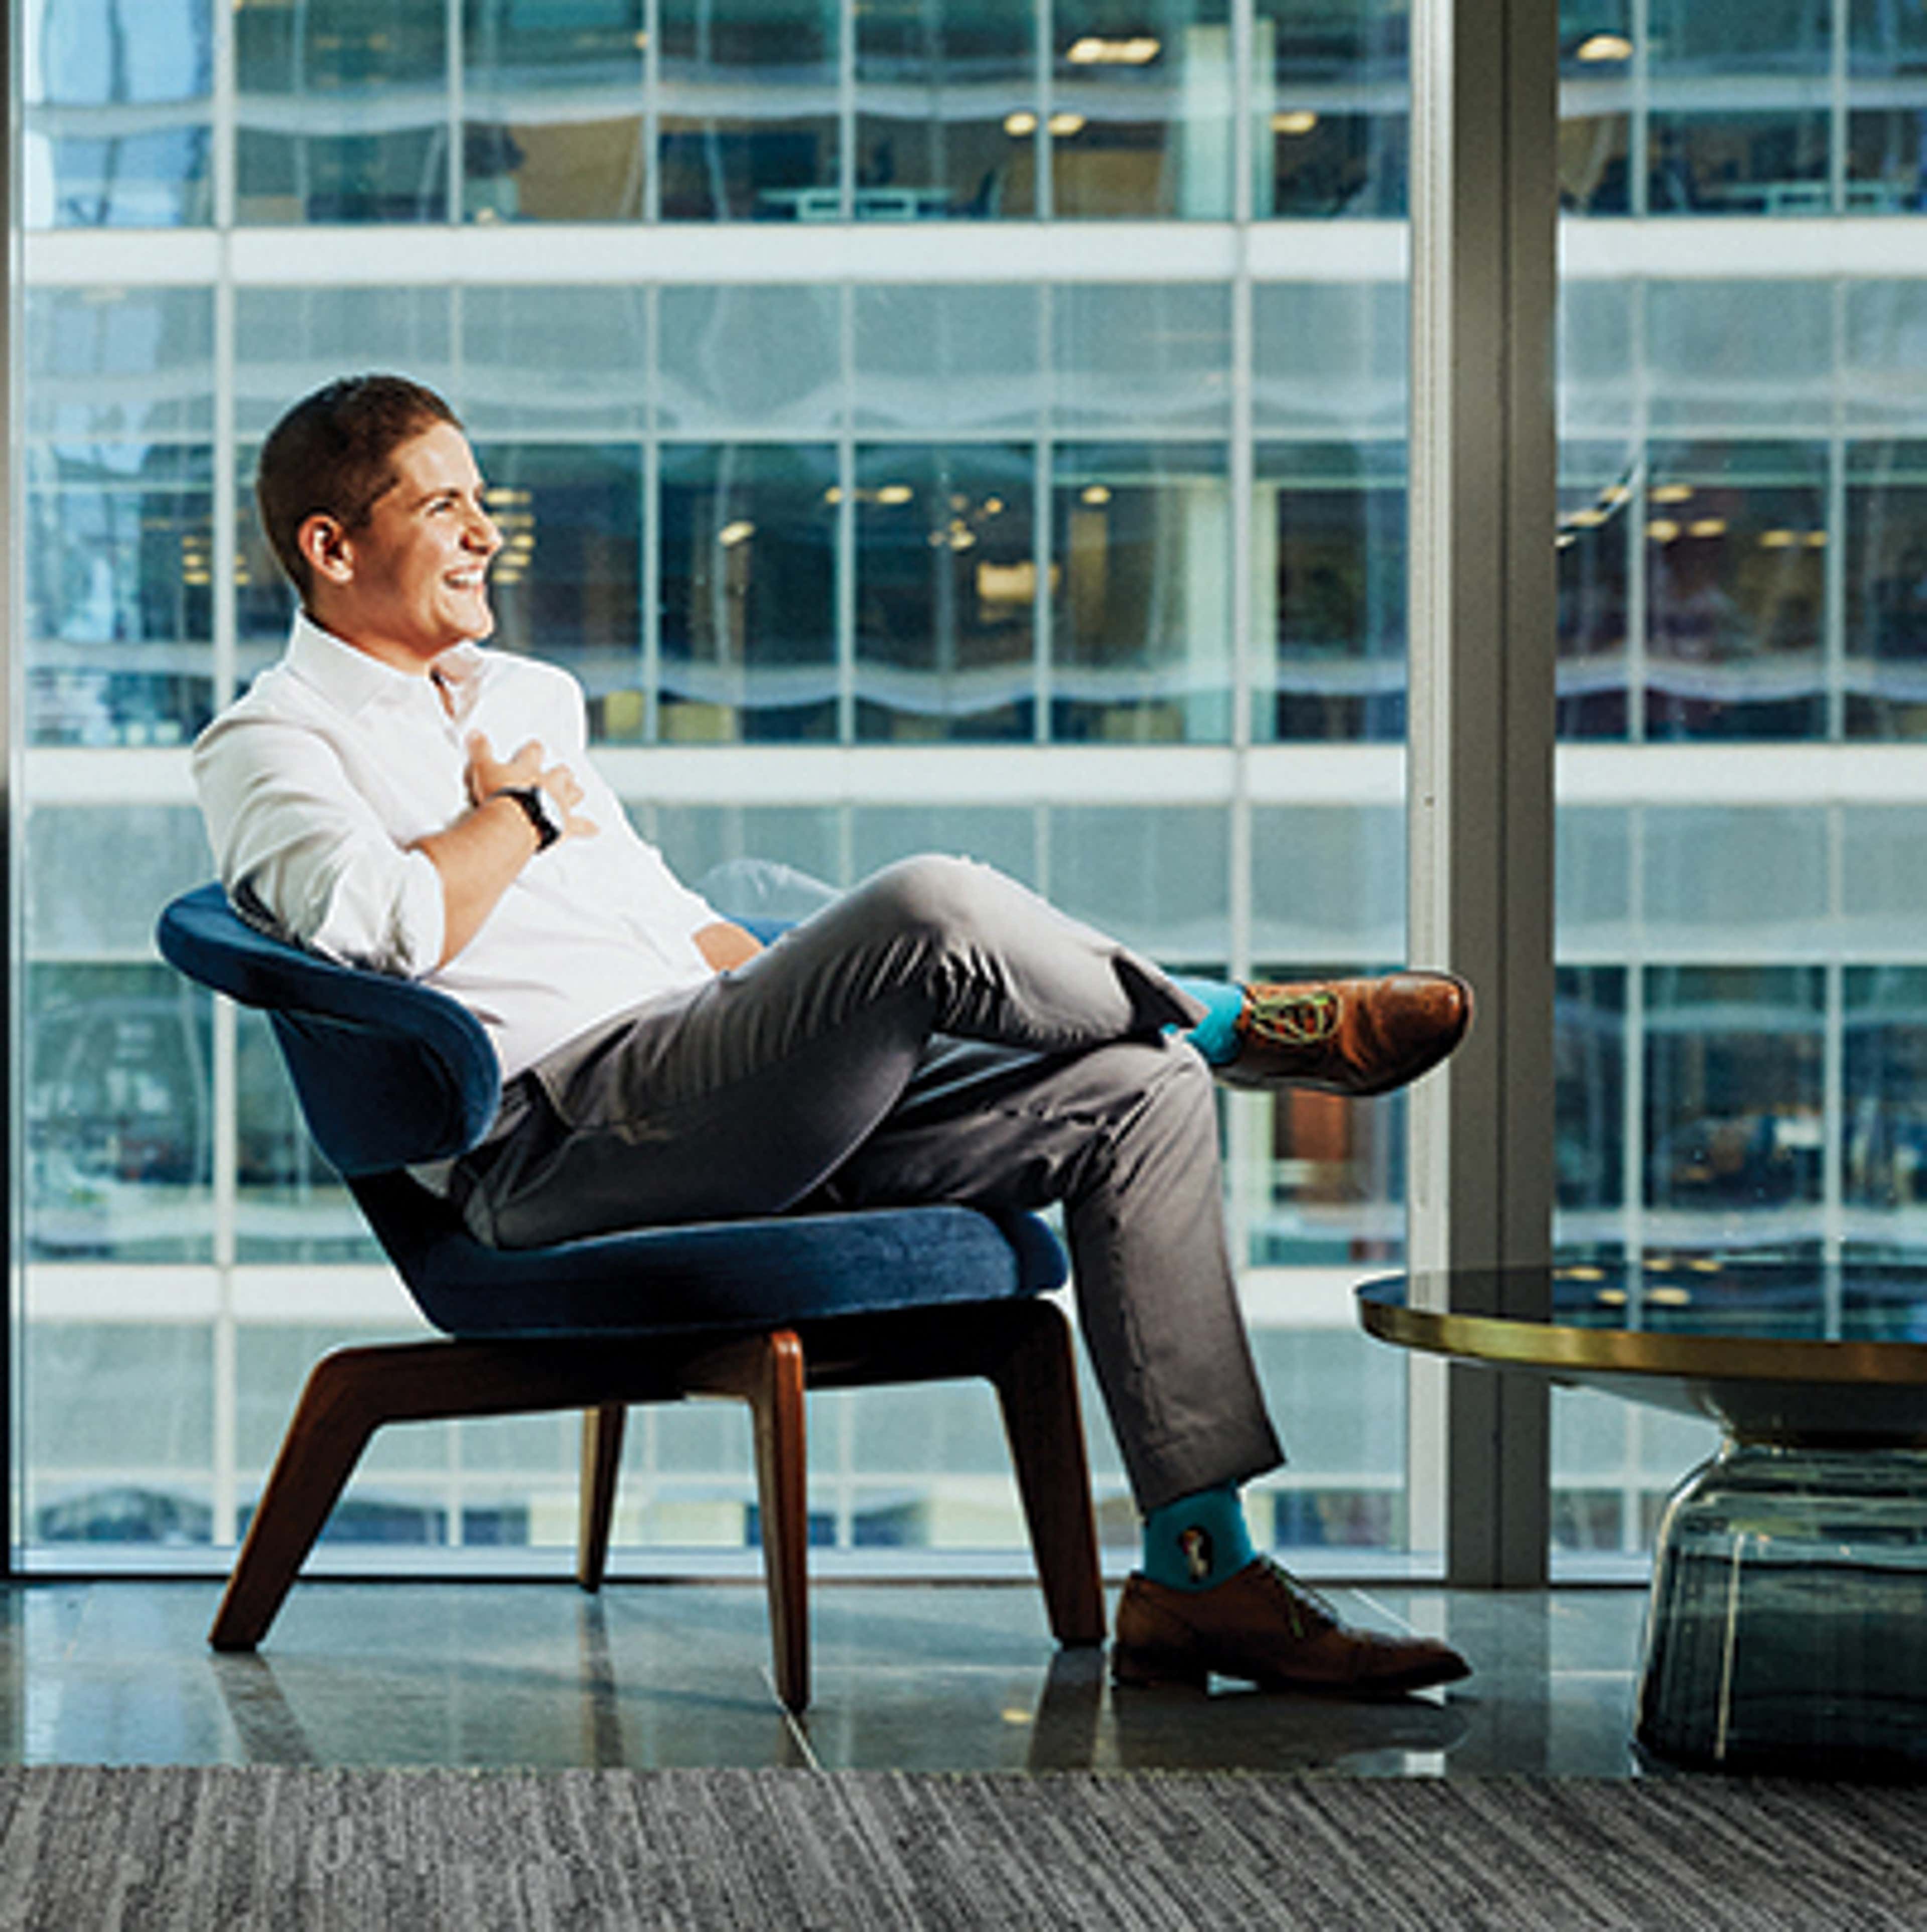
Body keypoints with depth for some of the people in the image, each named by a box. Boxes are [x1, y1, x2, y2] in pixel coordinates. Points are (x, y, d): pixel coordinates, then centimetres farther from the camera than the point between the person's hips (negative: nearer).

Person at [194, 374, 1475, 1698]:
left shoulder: (529, 695, 29)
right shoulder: (272, 743, 3)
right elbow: (385, 925, -18)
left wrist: (819, 1011, 14)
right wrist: (523, 808, -1)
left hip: (721, 1092, 9)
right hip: (562, 1130, -9)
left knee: (1139, 1096, -6)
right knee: (934, 907, -29)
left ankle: (1196, 1574, -9)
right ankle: (1236, 1022, 2)